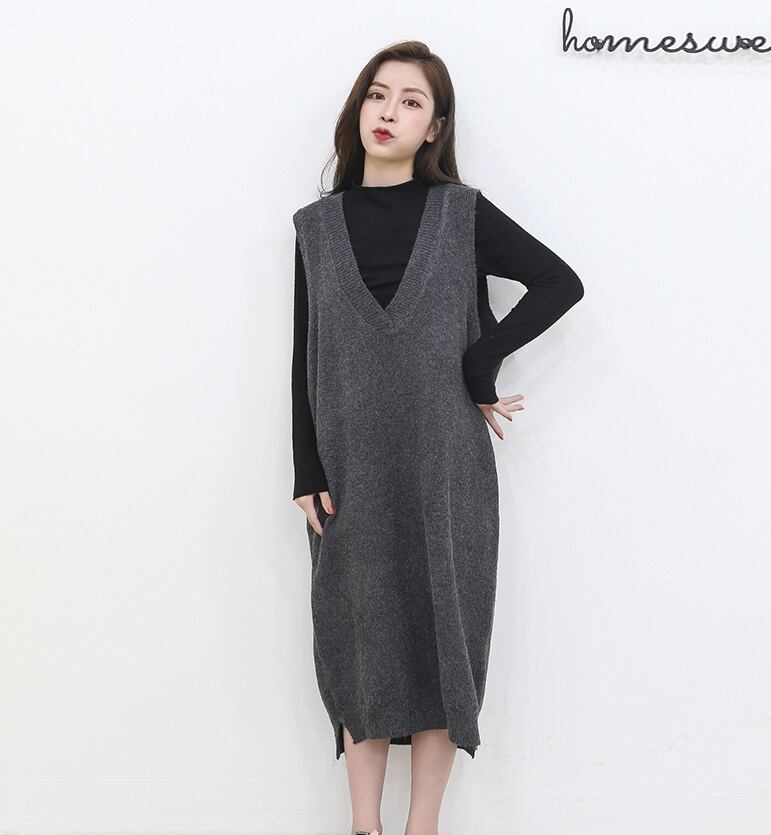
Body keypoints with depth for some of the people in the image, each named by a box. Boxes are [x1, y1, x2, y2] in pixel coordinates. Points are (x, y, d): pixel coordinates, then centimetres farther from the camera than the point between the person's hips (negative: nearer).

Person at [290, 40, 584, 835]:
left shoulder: (463, 215, 2)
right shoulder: (319, 225, 7)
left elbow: (561, 283, -1)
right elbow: (305, 357, 6)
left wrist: (481, 362, -9)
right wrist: (307, 472, 1)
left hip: (445, 468, -1)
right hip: (353, 471, 2)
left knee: (439, 635, 4)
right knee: (360, 642, 7)